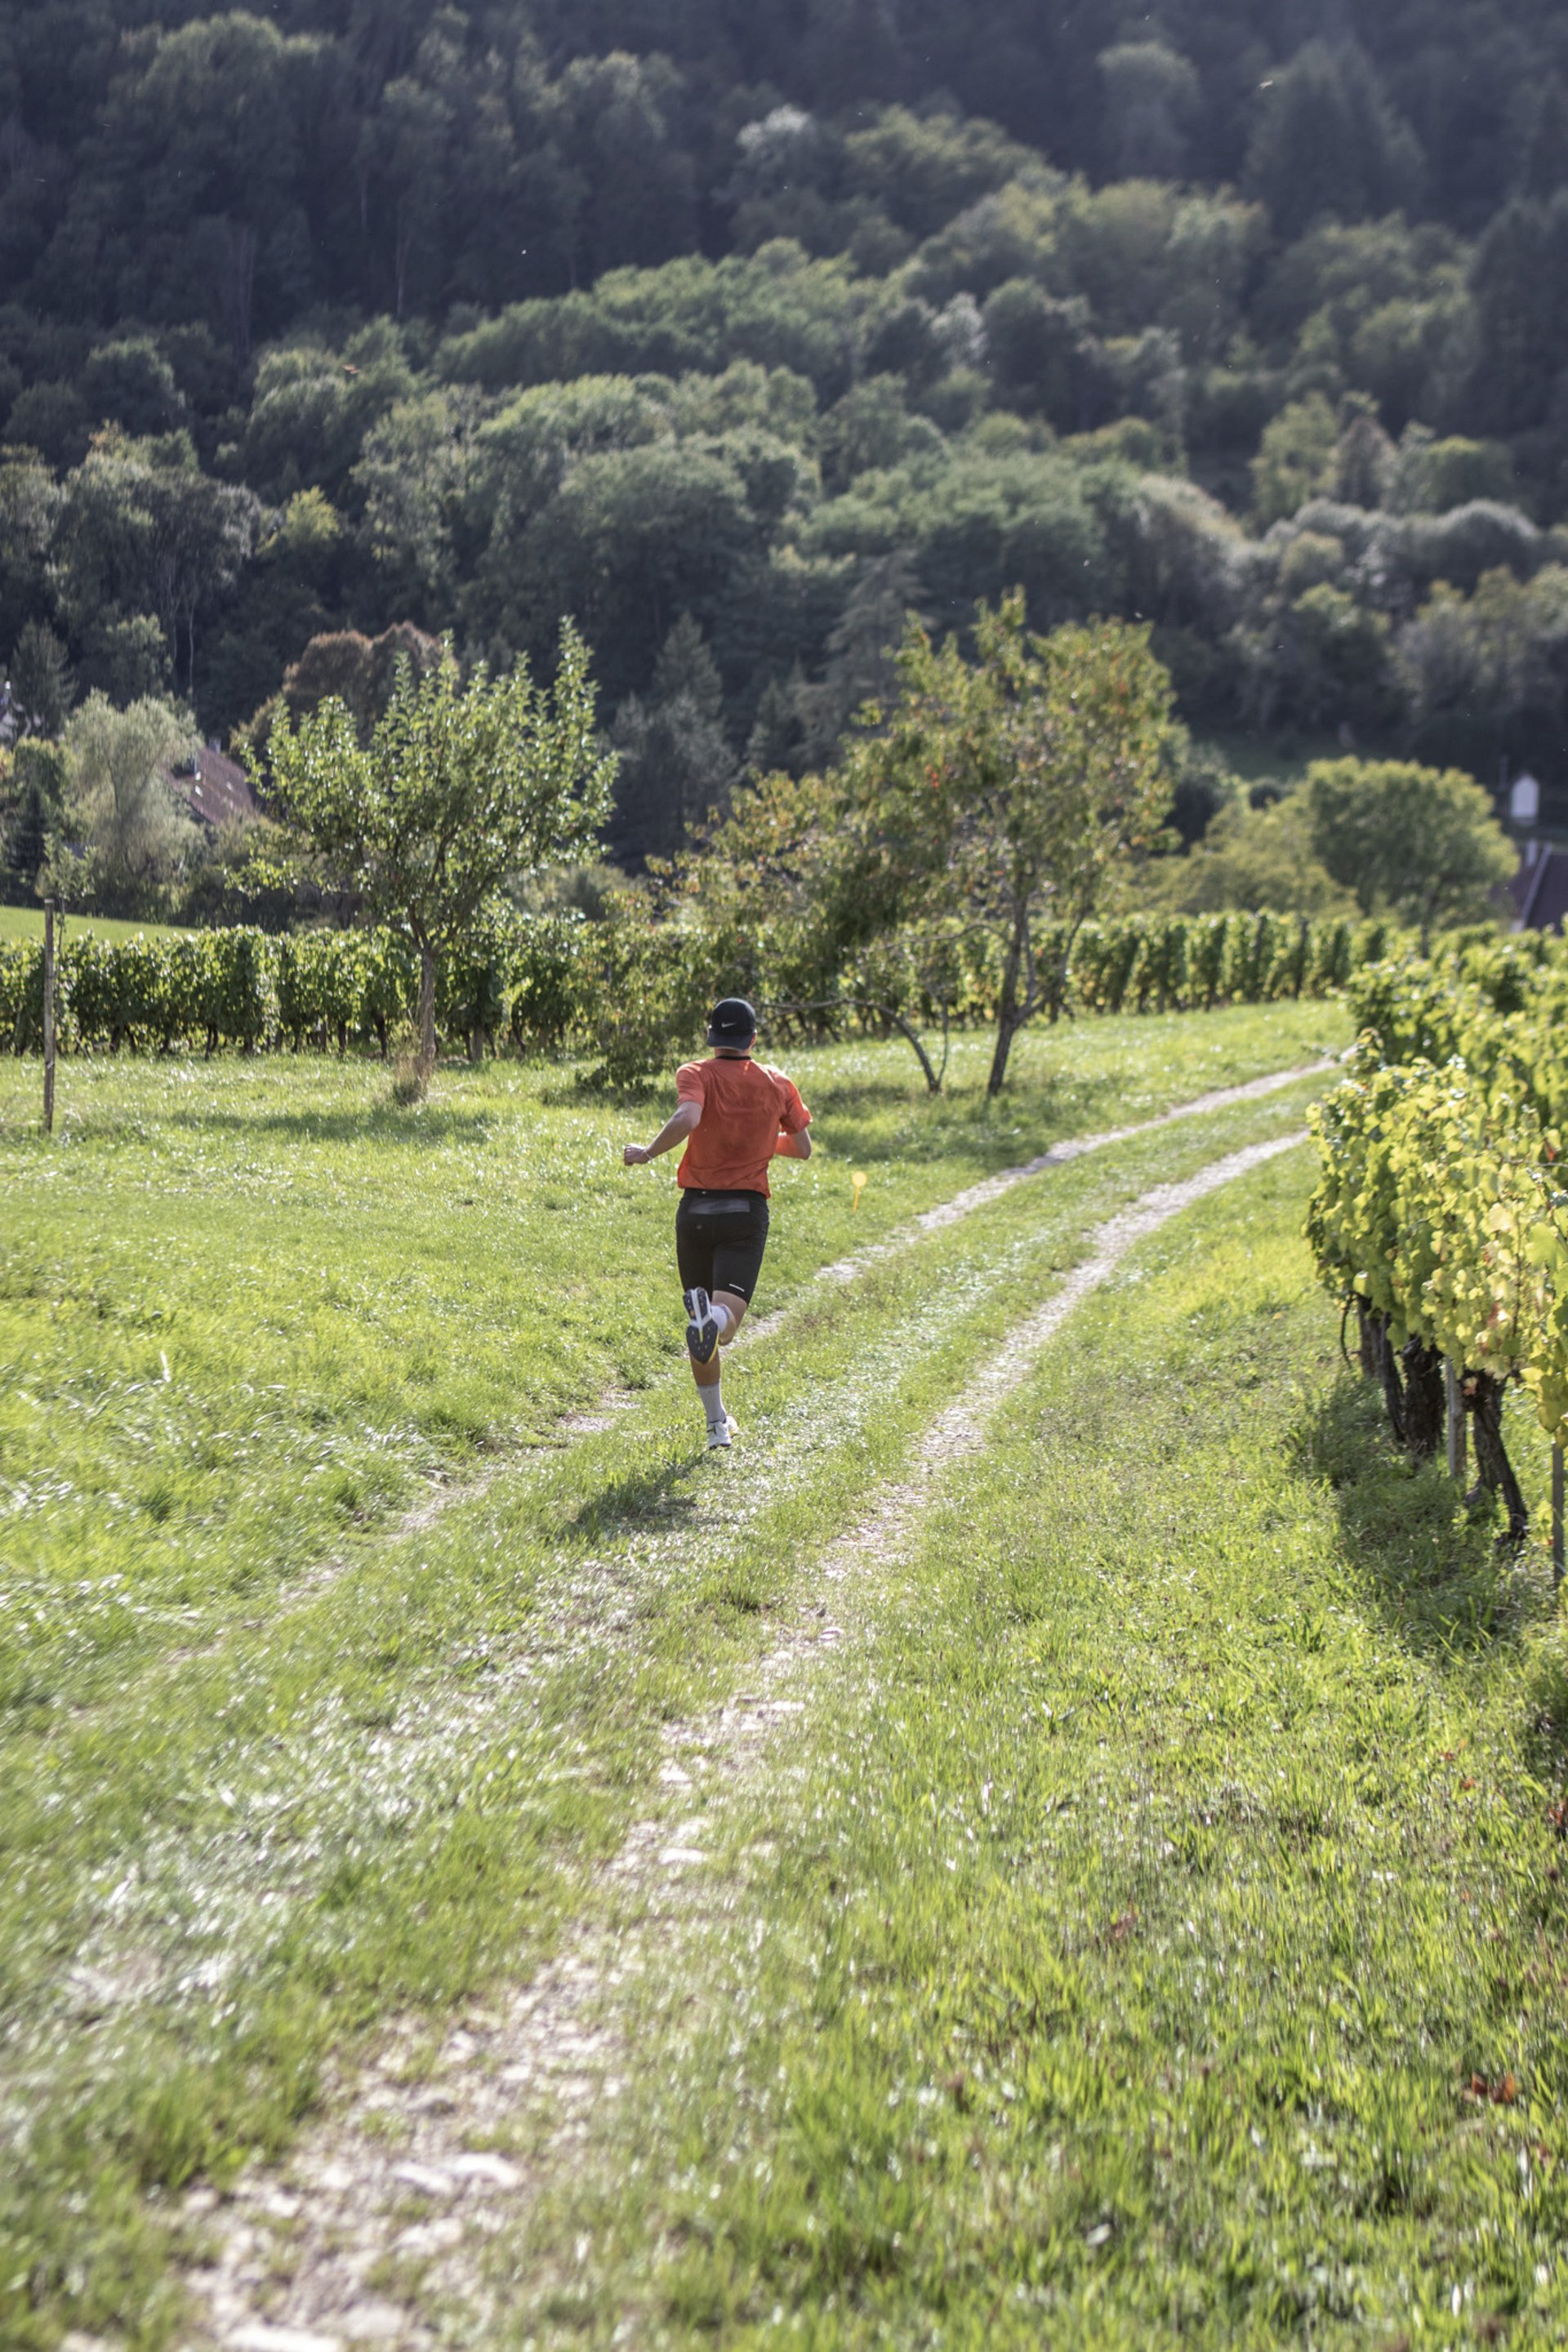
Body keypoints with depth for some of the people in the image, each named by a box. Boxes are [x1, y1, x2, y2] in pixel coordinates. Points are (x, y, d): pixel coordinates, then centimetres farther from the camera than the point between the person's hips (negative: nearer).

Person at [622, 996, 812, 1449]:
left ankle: (717, 1423, 19)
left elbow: (686, 1119, -24)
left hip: (696, 1208, 0)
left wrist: (646, 1152, -9)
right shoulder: (778, 1084, 7)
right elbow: (803, 1149, 14)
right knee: (726, 1317, -12)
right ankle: (714, 1319, -50)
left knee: (702, 1320, 14)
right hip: (748, 1210, 0)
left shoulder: (696, 1075, -2)